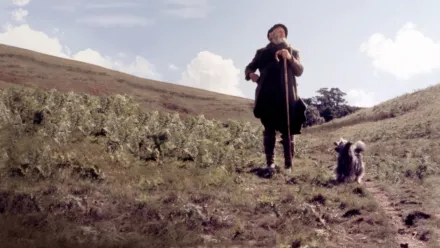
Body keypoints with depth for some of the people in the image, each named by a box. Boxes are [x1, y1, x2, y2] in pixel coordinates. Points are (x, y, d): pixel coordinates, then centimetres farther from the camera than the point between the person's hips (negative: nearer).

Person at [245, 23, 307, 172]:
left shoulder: (292, 52, 15)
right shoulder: (263, 52, 16)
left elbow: (299, 71, 2)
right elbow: (249, 68, 18)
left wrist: (290, 58, -16)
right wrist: (251, 74, -6)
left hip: (287, 97, 0)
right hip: (268, 97, 1)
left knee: (288, 130, -6)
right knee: (269, 129, -1)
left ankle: (288, 164, -7)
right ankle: (270, 163, 0)